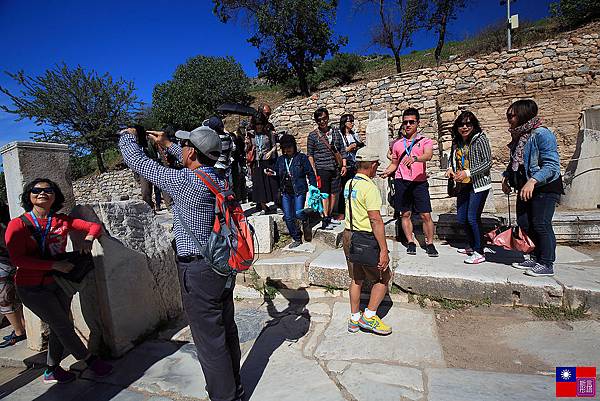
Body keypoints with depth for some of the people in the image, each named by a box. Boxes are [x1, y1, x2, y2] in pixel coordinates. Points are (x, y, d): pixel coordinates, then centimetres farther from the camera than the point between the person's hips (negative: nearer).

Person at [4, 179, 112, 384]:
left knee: (60, 327, 12)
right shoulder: (18, 224, -12)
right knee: (63, 326, 2)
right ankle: (90, 360, 19)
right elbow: (17, 259, -20)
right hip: (32, 288, -5)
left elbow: (95, 226, 4)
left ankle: (51, 371, 33)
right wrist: (55, 264, -26)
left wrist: (89, 237, -19)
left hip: (58, 283, 5)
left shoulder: (62, 220, 0)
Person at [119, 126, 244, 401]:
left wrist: (127, 136, 15)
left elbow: (138, 162, -5)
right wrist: (168, 145, 33)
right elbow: (198, 165, 25)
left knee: (209, 338, 6)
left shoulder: (185, 182, -18)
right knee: (226, 328, 20)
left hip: (198, 272, -8)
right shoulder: (220, 180, 3)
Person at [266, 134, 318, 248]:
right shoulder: (280, 160, 12)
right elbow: (278, 175, 19)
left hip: (299, 191, -4)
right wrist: (273, 173, -3)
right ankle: (297, 239, 19)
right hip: (285, 192, 4)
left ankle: (305, 222, 17)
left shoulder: (302, 157, 0)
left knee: (298, 214, -19)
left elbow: (310, 173, 0)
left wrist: (313, 188, -6)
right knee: (288, 218, 3)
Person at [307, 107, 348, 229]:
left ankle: (329, 216, 23)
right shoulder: (313, 135, 1)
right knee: (324, 194, -5)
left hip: (336, 168, 4)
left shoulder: (335, 131, 10)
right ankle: (325, 220, 0)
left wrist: (344, 165, 6)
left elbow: (342, 149, 12)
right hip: (322, 169, -4)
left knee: (334, 193, 9)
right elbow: (310, 155, 1)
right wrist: (314, 170, -6)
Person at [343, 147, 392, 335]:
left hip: (349, 235, 8)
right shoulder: (369, 187, -19)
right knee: (383, 277, 10)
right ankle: (369, 316, 15)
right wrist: (384, 249, -21)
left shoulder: (349, 184, 7)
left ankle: (354, 320, 28)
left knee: (356, 279, 18)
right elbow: (376, 221, -23)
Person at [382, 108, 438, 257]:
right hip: (401, 182, 3)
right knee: (405, 214, 6)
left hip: (419, 182, -2)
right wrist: (386, 172, 2)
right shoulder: (397, 144, 14)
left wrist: (415, 158, -37)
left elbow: (428, 155, -18)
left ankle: (429, 244, 11)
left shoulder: (425, 141, 3)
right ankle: (411, 243, 16)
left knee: (426, 215, -2)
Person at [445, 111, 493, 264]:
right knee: (462, 219, 11)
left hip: (479, 184, -7)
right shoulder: (456, 142, 9)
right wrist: (450, 168, 0)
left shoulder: (480, 139, -9)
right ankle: (472, 246, 31)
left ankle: (479, 253, 3)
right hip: (463, 185, 7)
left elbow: (488, 162, -13)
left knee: (473, 218, -10)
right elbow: (452, 158, 21)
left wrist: (467, 173, -21)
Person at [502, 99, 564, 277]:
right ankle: (537, 258, 26)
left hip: (545, 188, -8)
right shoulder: (518, 136, 9)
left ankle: (547, 264, 10)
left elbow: (551, 165, -23)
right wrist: (506, 178, 6)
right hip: (525, 188, 9)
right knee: (524, 223, 10)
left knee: (541, 224, -5)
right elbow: (514, 162, 20)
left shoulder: (542, 134, -17)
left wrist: (533, 181, -34)